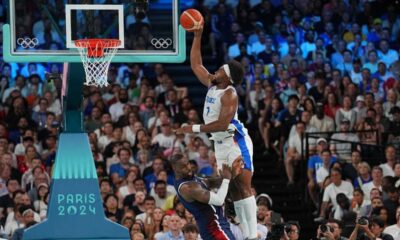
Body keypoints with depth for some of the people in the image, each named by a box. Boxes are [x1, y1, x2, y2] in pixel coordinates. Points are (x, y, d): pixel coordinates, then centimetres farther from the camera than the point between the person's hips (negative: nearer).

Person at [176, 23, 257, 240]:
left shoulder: (229, 94, -17)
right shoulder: (212, 85, 8)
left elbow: (222, 124, -25)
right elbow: (196, 65, 18)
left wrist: (195, 129, -19)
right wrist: (197, 37, 12)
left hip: (237, 142, -9)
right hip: (221, 145, 9)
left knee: (244, 188, -13)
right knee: (233, 191, 7)